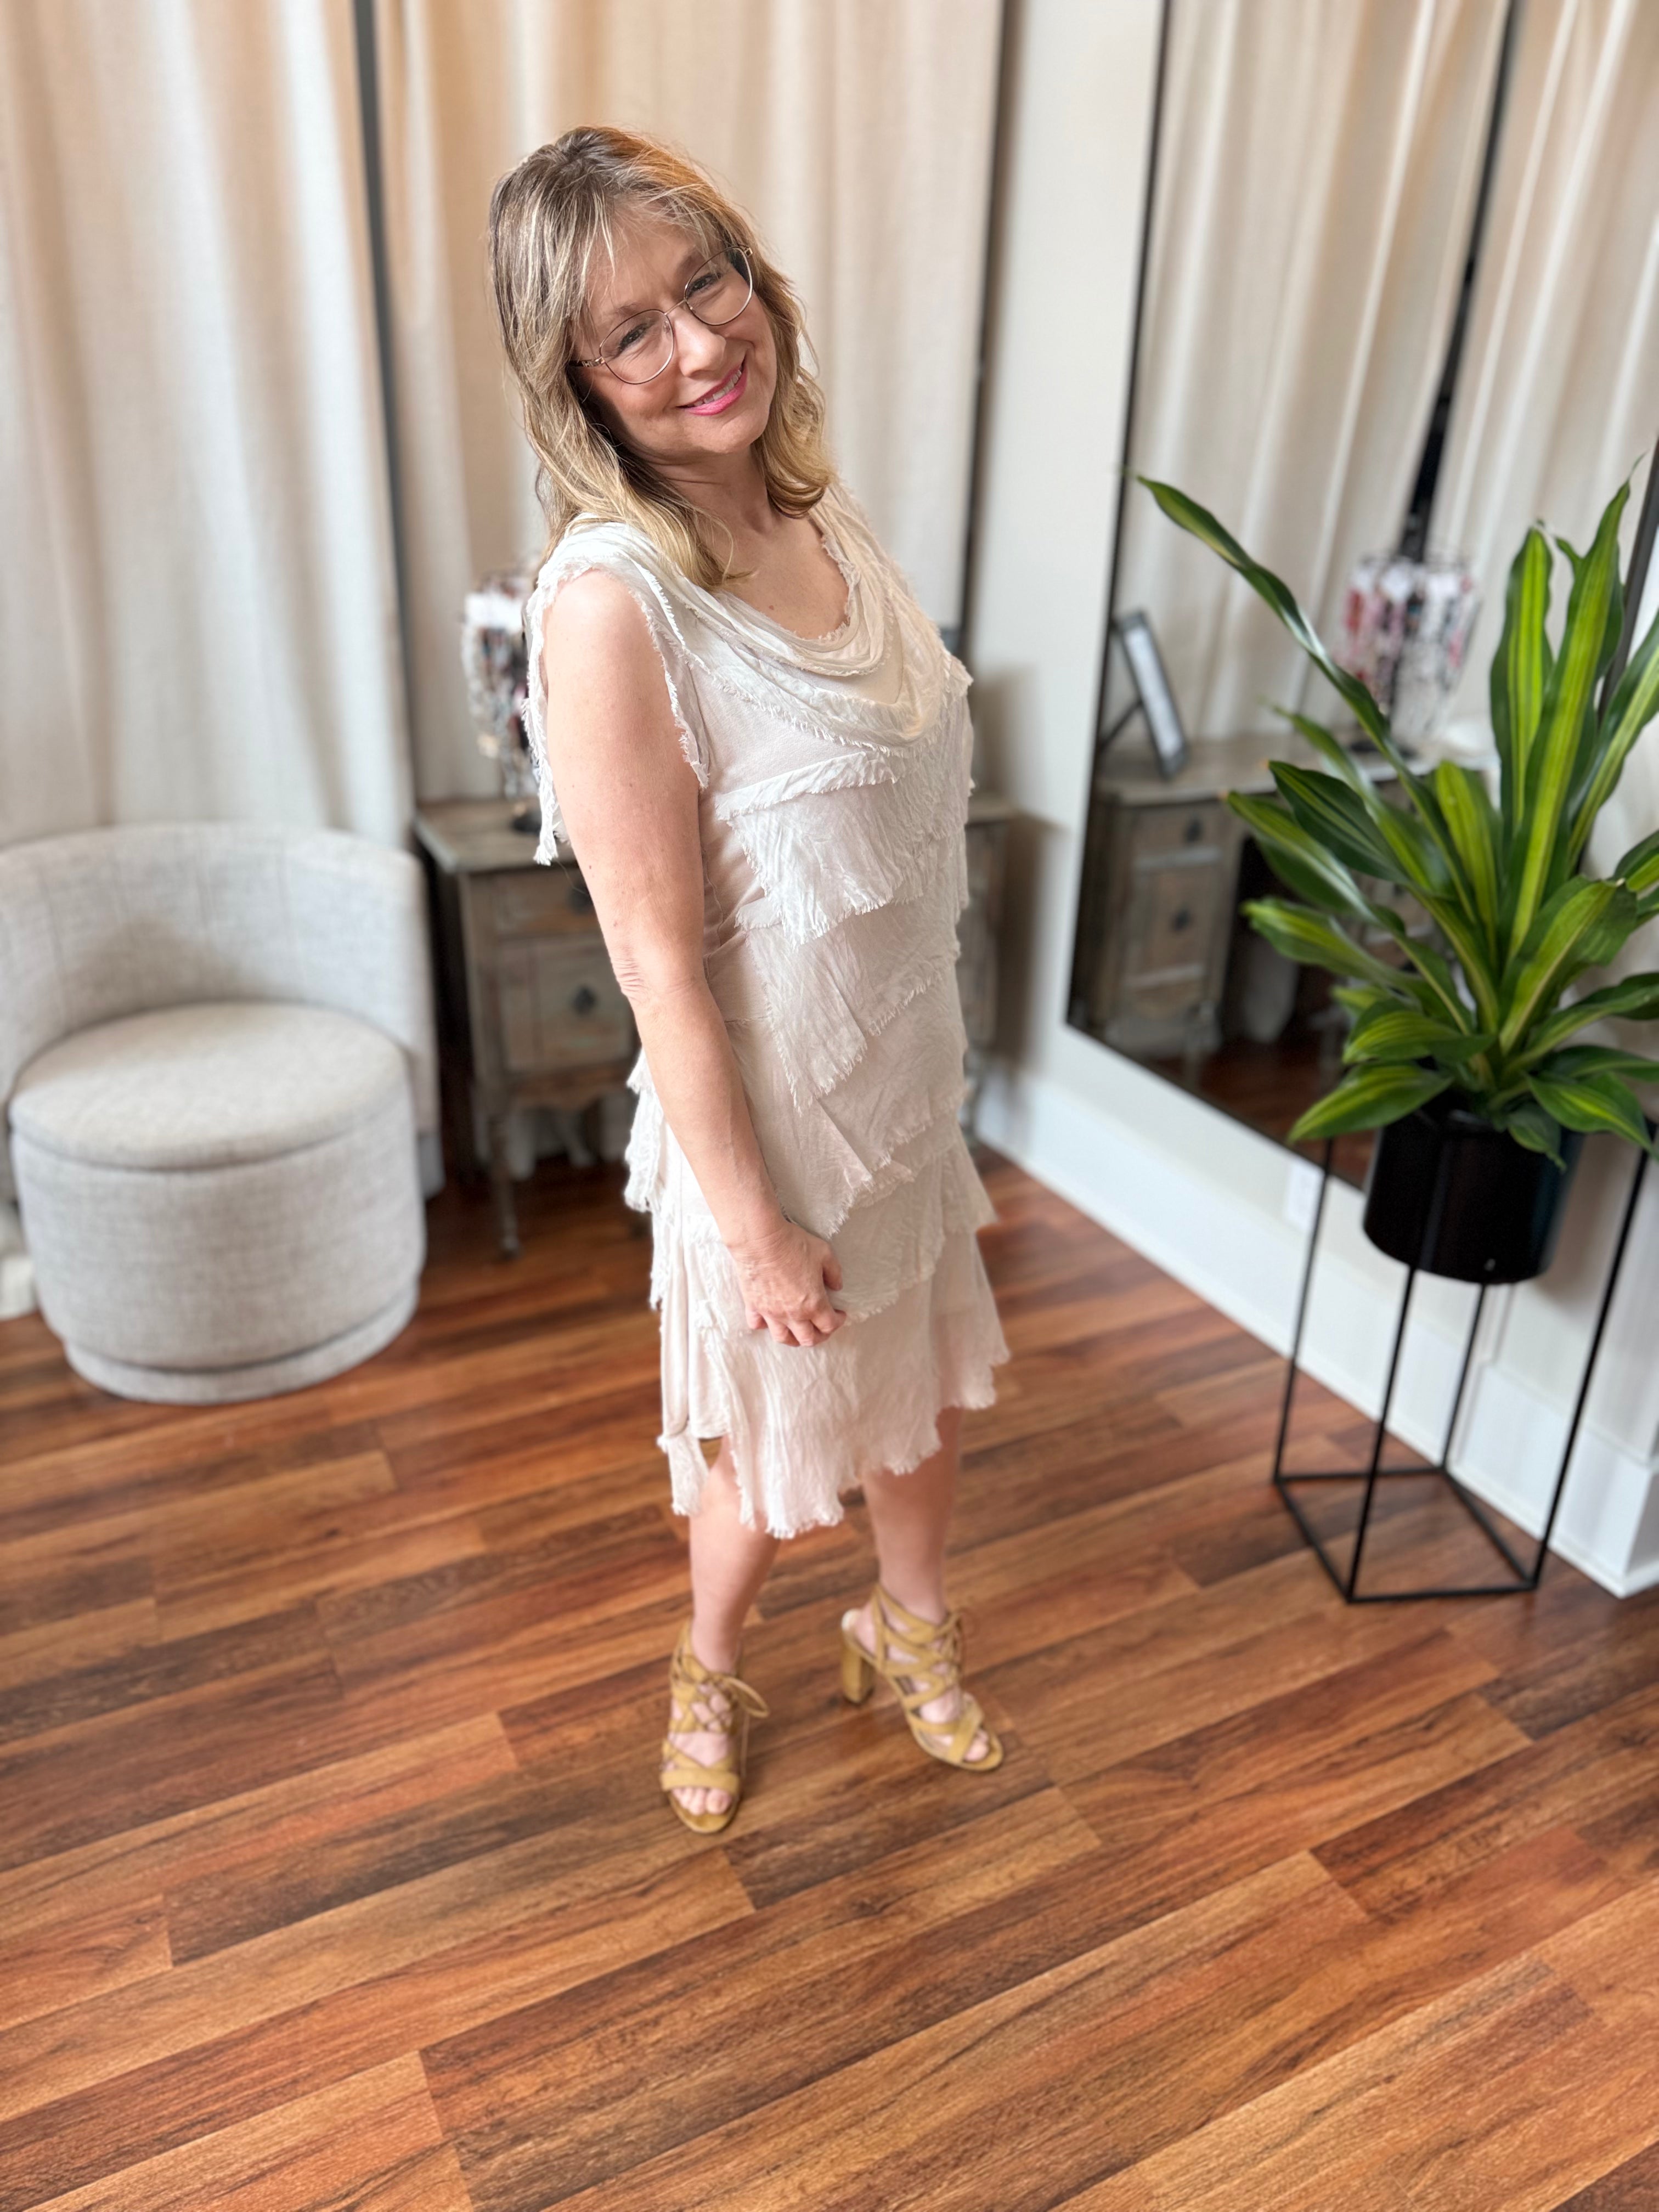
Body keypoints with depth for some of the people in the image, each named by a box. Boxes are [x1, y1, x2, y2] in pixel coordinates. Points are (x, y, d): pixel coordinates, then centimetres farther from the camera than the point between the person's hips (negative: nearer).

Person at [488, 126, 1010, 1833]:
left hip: (907, 1084, 7)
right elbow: (658, 961, -22)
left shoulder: (819, 509, -1)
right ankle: (709, 1671, 52)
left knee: (924, 1391, 26)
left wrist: (929, 1079, 14)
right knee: (771, 1462, 17)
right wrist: (753, 1223, -16)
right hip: (768, 1116, -7)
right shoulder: (610, 600, -25)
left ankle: (909, 1630, 57)